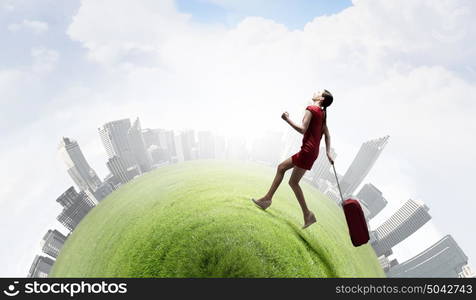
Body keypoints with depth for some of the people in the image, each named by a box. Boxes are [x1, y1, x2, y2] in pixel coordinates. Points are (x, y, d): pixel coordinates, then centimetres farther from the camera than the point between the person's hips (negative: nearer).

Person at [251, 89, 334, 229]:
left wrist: (287, 119, -11)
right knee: (281, 167, 13)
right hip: (312, 151, 9)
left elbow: (302, 130, -19)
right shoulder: (322, 113, 17)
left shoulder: (310, 109, -10)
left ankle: (307, 214, 4)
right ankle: (268, 198, 17)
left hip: (308, 151, -9)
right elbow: (327, 135, 15)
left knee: (293, 182, -3)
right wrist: (328, 152, 13)